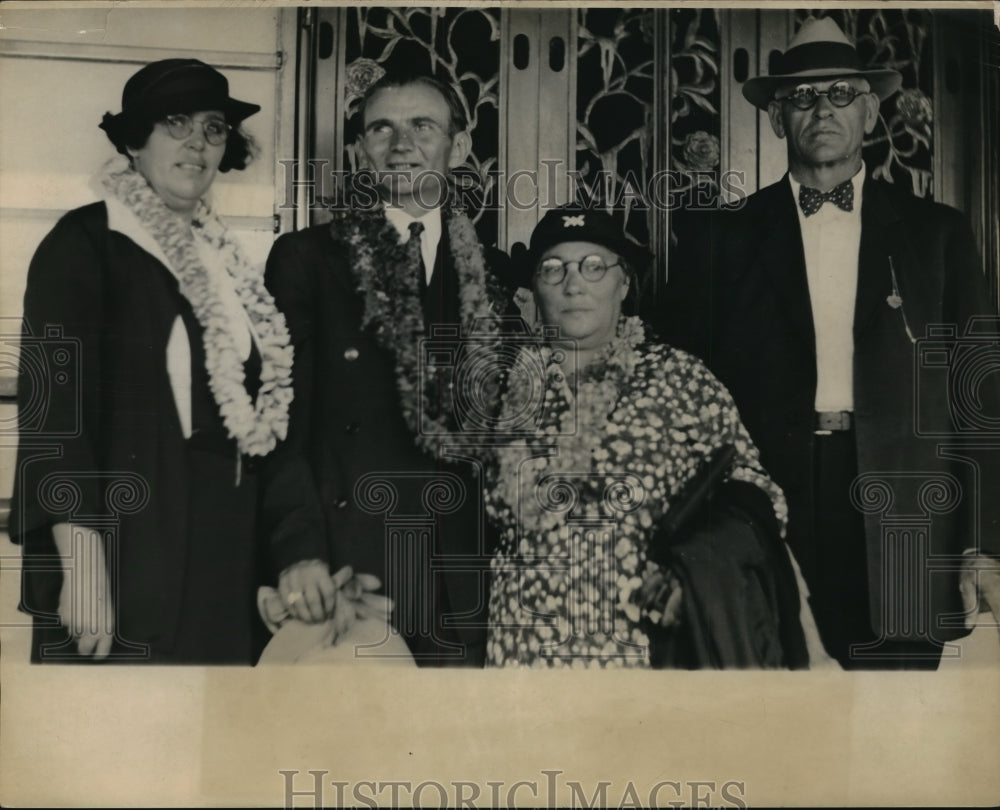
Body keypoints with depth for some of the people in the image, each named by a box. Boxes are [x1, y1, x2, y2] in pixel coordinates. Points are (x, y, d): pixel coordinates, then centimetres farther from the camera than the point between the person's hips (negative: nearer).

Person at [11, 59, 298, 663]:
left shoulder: (220, 255, 13)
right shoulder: (85, 243, -6)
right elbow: (54, 405, -13)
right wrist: (81, 562, -21)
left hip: (225, 551, 6)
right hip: (131, 553, -6)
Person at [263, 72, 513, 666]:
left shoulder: (497, 275, 13)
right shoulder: (307, 258, 5)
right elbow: (282, 420, -1)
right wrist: (298, 549, -13)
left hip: (466, 572, 3)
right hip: (349, 571, -2)